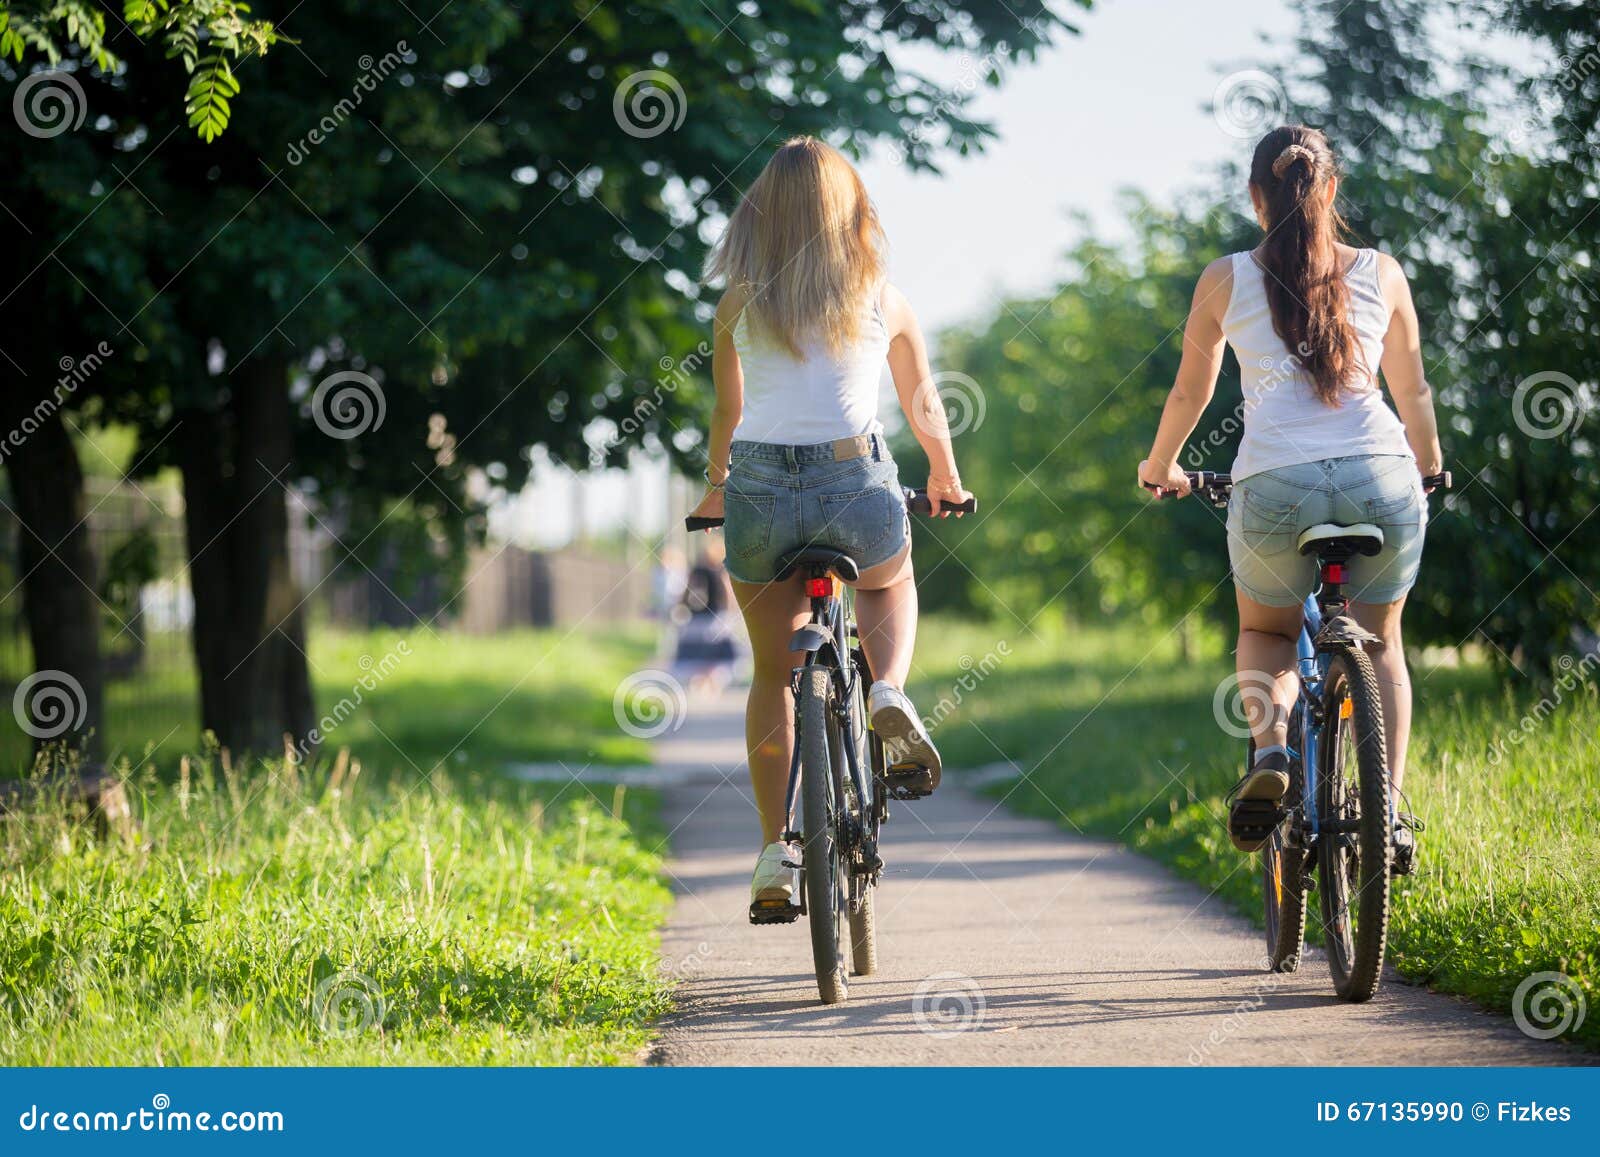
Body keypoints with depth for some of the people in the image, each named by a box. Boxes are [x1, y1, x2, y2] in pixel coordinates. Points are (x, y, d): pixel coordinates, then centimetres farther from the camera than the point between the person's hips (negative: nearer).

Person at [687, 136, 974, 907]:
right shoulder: (884, 303, 7)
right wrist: (945, 479, 39)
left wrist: (714, 492, 38)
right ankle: (889, 692, 3)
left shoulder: (740, 305, 7)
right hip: (855, 483, 0)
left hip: (760, 488, 0)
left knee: (773, 672, 16)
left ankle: (776, 847, 11)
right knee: (893, 587, 33)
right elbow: (924, 410, 19)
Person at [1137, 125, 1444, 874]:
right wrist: (1426, 458, 44)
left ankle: (1269, 747, -3)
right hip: (1382, 479, 1)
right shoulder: (1380, 273, 13)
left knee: (1265, 631, 26)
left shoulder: (1226, 280, 9)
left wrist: (1160, 467, 39)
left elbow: (1190, 392, 20)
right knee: (1379, 641, 24)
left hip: (1275, 487, -1)